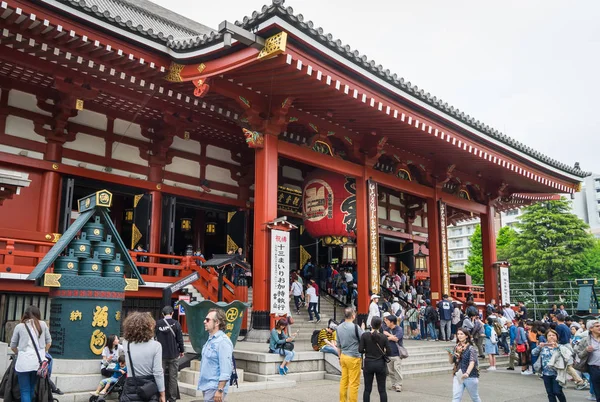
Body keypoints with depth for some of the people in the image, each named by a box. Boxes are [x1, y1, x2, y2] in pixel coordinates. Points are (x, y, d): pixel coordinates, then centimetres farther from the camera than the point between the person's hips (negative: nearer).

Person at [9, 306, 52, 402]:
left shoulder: (19, 326, 6)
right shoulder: (42, 324, 8)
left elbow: (13, 346, 15)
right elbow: (49, 342, 15)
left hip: (23, 362, -1)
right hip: (38, 362, 2)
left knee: (25, 391, 3)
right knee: (32, 389, 15)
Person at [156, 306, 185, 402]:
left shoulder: (158, 324, -2)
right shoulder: (176, 323, -8)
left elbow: (155, 338, 5)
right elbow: (180, 339, -6)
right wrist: (181, 351, 7)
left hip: (161, 354, 2)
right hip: (174, 355, -2)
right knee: (173, 377, 4)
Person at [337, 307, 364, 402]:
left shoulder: (339, 327, 5)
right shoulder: (355, 327, -15)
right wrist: (362, 330, 9)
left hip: (343, 356, 7)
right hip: (353, 358, -6)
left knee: (343, 381, 12)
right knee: (354, 384, -1)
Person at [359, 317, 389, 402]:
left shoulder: (364, 335, -9)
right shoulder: (383, 337, -8)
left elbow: (360, 350, -10)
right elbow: (388, 352, -6)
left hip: (368, 364, 0)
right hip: (380, 364, 0)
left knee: (367, 389, 8)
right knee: (382, 389, 8)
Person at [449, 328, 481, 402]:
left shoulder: (471, 348, -10)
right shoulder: (456, 347, 6)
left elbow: (472, 362, -22)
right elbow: (452, 362, 12)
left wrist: (467, 373, -39)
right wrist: (450, 355, -10)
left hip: (470, 377, -4)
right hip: (458, 376, 4)